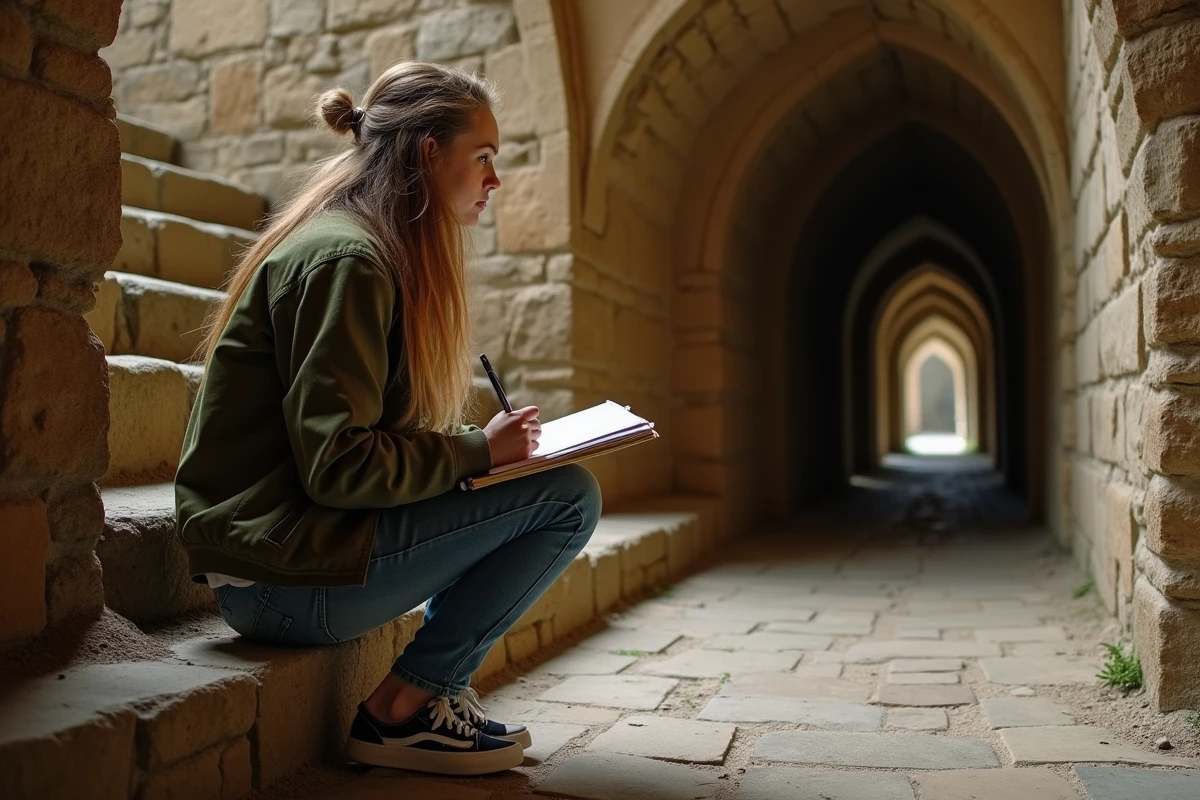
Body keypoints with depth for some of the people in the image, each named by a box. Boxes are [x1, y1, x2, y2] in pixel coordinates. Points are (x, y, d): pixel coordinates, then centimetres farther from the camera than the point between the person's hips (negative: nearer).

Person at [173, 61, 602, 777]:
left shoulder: (378, 252, 14)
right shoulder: (344, 257, -16)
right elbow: (337, 464, -22)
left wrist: (484, 443, 3)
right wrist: (479, 451, -12)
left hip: (289, 538, 10)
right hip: (283, 572, -10)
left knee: (549, 484, 17)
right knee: (569, 496, -11)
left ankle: (442, 689, 10)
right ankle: (403, 709, -5)